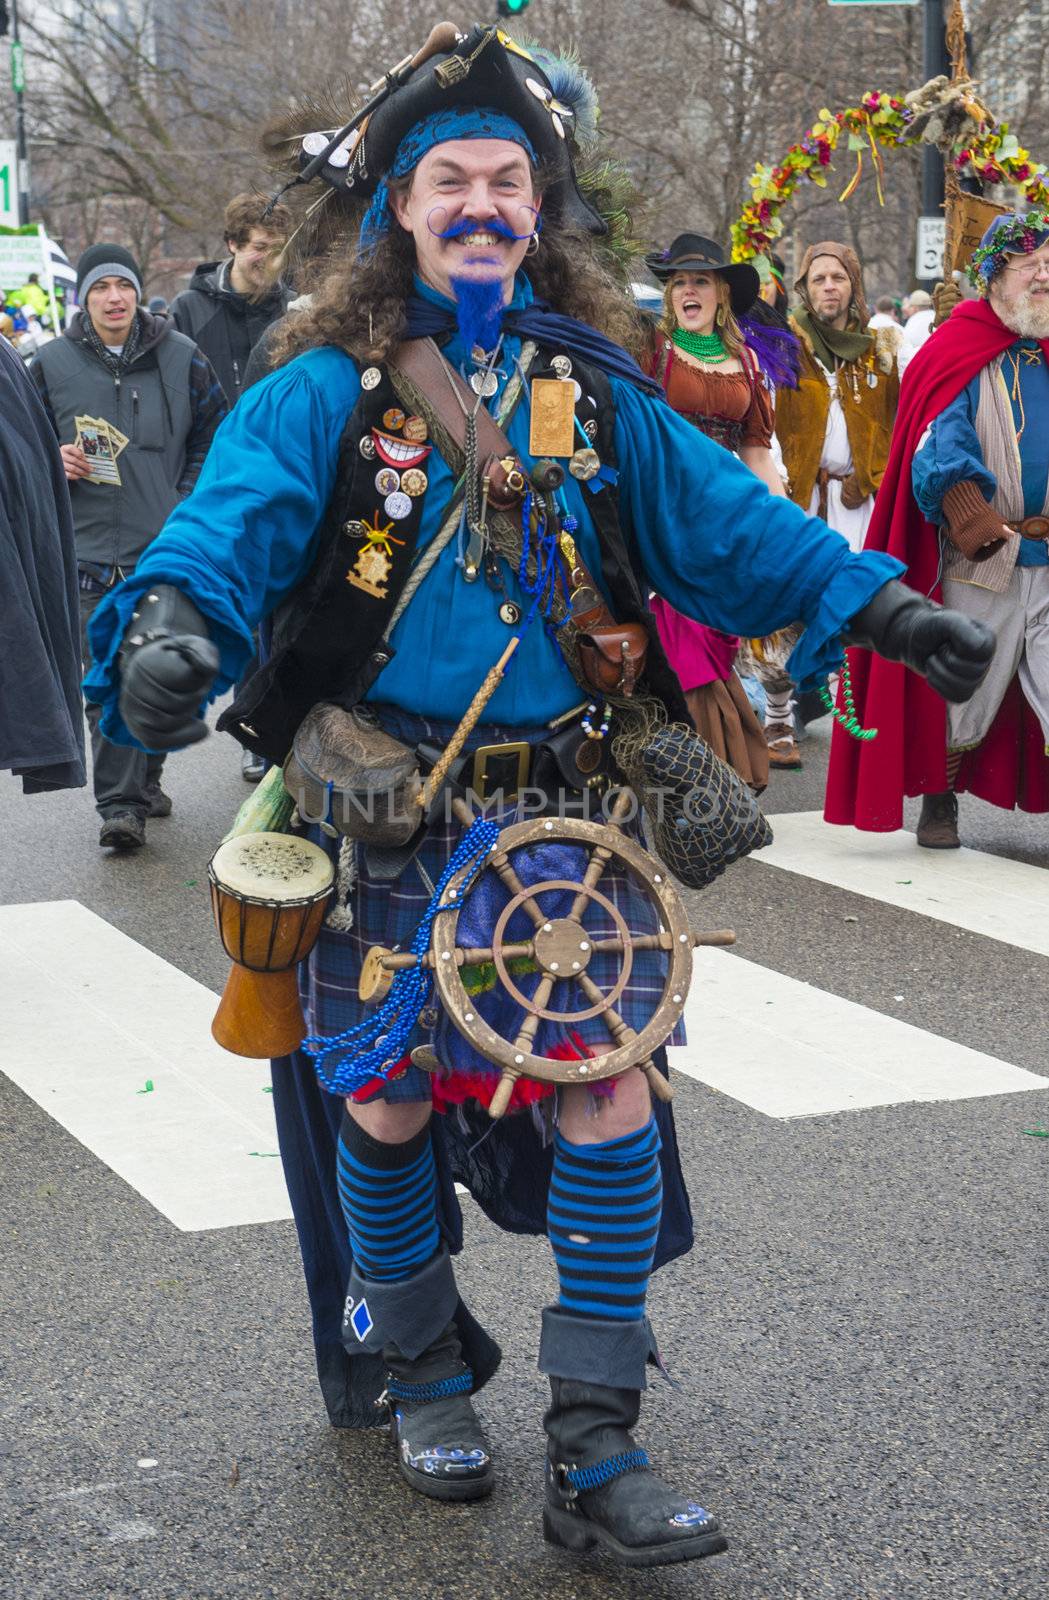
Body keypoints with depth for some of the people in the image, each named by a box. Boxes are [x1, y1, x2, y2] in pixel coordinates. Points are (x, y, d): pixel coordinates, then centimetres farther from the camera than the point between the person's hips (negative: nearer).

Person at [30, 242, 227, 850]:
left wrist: (187, 503, 0)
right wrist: (57, 460, -9)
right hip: (92, 554, -1)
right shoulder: (52, 364, 3)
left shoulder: (181, 357, 4)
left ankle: (146, 776, 30)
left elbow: (215, 434, 11)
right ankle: (120, 804, -8)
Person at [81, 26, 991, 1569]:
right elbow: (233, 518, -19)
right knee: (386, 1105, 8)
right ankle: (422, 1374, 35)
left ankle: (596, 1455, 7)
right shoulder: (328, 392, -4)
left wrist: (880, 605, -4)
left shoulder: (596, 394, 6)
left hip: (560, 813, 2)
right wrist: (170, 620, -40)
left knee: (609, 1092, -5)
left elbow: (731, 522, 7)